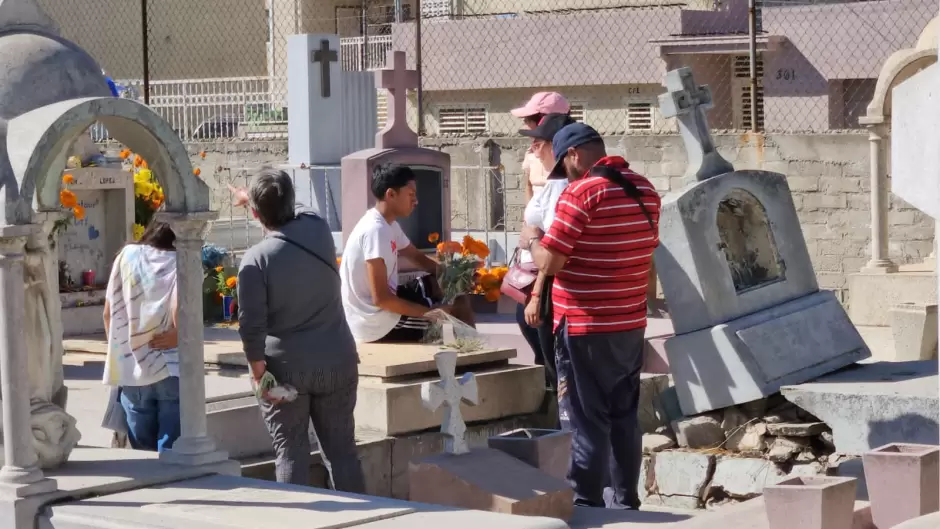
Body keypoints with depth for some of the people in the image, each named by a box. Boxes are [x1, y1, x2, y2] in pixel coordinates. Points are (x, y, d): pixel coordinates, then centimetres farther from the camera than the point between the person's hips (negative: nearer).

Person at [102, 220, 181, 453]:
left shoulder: (127, 256, 2)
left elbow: (108, 313, 4)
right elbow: (179, 314, -19)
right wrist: (179, 335, 1)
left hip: (132, 371, 3)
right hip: (171, 371, -3)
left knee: (142, 451, 12)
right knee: (171, 450, 1)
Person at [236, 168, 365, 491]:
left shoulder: (256, 260, -15)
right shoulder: (319, 230, -3)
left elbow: (251, 325, -17)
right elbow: (291, 216, 22)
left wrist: (258, 372, -6)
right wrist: (252, 196, 34)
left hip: (286, 370, -3)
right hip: (337, 362, 4)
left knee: (291, 455, 6)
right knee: (342, 451, 10)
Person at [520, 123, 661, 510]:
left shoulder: (581, 194, -16)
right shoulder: (646, 192, 8)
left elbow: (549, 264, -16)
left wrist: (531, 240, 3)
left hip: (585, 328, -7)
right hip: (631, 325, 7)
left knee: (589, 421, -1)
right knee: (624, 417, 13)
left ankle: (586, 506, 3)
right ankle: (625, 502, 18)